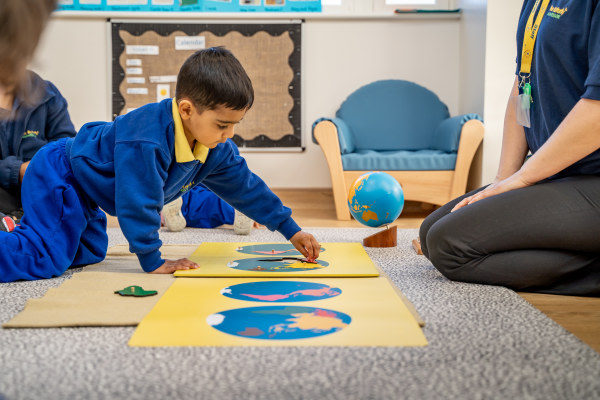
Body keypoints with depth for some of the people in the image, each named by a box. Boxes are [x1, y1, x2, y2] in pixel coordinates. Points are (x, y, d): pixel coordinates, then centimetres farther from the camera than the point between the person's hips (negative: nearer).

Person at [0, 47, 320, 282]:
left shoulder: (216, 150, -8)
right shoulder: (146, 141, -37)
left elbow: (245, 187, 2)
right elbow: (138, 203, -32)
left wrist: (290, 230, 4)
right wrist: (152, 262, -24)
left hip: (79, 186, 10)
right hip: (55, 176, -9)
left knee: (88, 253, 21)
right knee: (44, 258, -23)